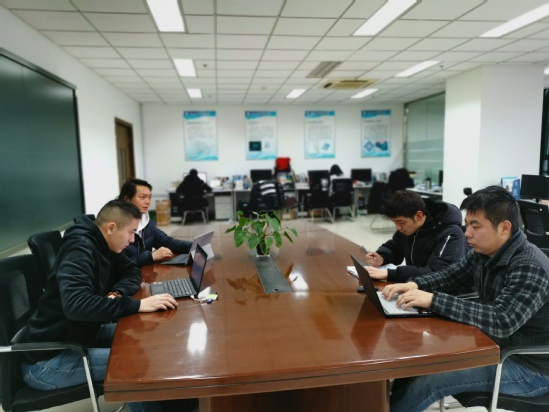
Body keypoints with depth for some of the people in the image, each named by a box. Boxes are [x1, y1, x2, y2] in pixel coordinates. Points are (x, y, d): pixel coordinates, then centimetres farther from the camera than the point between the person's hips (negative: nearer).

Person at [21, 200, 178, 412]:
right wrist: (137, 305, -38)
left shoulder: (102, 245, 2)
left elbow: (132, 272, 11)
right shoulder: (80, 249, -25)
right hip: (48, 359, -9)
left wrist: (117, 293, -11)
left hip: (79, 335, 9)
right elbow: (75, 304, -40)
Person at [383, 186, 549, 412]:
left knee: (429, 379, -18)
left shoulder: (530, 268, -27)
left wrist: (433, 300, -38)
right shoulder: (484, 253, -3)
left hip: (529, 366, -8)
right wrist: (415, 285, -13)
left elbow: (502, 322, -37)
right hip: (494, 345, 8)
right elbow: (449, 276, 8)